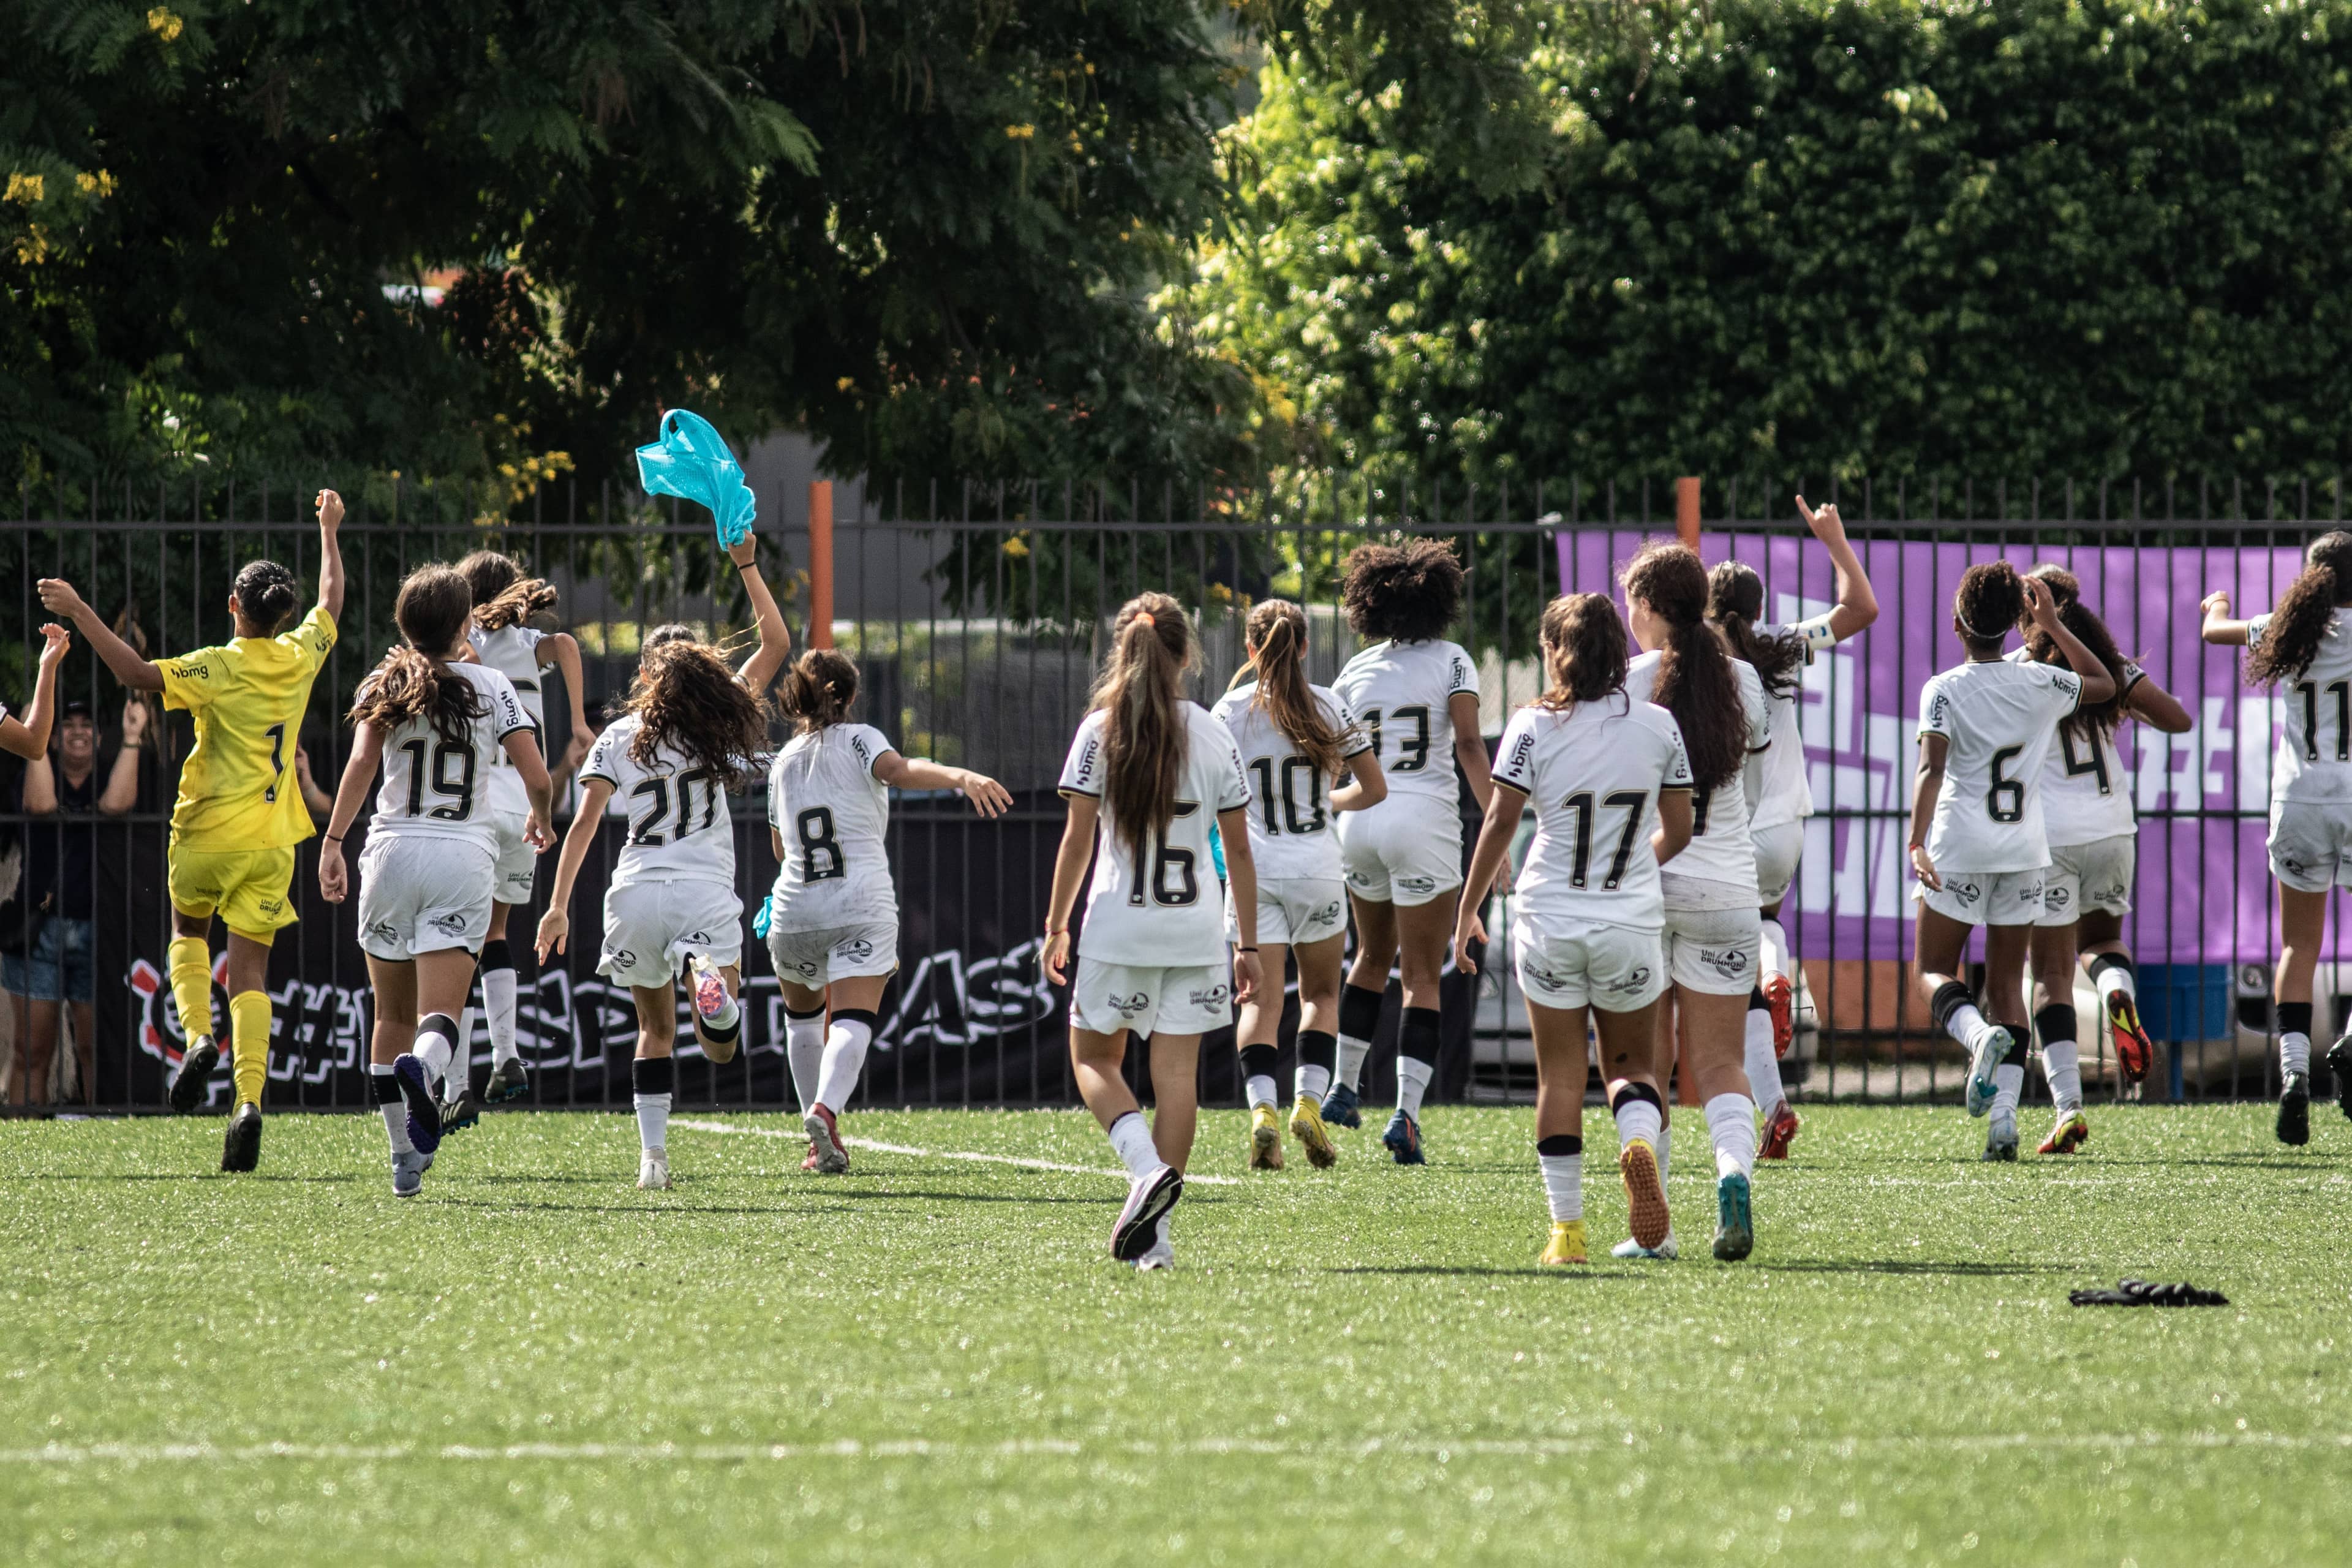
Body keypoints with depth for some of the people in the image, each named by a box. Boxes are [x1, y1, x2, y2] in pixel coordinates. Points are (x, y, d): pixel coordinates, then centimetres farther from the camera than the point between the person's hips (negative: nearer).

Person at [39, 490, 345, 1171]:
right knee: (250, 972, 1)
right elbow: (331, 600, 20)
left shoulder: (219, 669, -13)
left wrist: (80, 612, -19)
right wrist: (329, 532, 35)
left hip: (209, 833, -3)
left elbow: (137, 672, -23)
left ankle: (197, 1037, 0)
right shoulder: (300, 657, 1)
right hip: (272, 840, 3)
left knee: (188, 934, 26)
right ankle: (249, 1100, -18)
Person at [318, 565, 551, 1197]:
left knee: (393, 1016, 13)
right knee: (439, 1017, -8)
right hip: (466, 857, -1)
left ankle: (404, 1159, 10)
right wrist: (540, 820, 22)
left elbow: (362, 763, -9)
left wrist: (333, 841, -12)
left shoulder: (386, 686, 6)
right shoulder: (491, 687, 5)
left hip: (394, 851, 1)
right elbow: (536, 777, 1)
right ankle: (422, 1071, -44)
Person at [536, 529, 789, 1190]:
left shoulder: (618, 738, 5)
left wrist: (558, 905, -4)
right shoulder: (718, 725, 7)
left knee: (655, 1029, 17)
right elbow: (776, 642, 16)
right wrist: (748, 569, 16)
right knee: (721, 1049, -5)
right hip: (705, 893, -1)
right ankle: (715, 986, -41)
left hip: (636, 893, 1)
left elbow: (584, 824, -3)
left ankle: (652, 1154, 7)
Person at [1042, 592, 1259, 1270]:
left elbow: (1078, 839, -4)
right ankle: (1154, 1232, 0)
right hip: (1194, 932, 2)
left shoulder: (1101, 732, -4)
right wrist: (1249, 944, 12)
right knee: (1177, 1074, 3)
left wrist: (1056, 926, 5)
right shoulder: (1214, 736, 3)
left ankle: (1148, 1167, -13)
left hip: (1120, 926, -2)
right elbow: (1238, 850, 6)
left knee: (1094, 1061, 13)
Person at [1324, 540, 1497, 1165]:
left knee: (1373, 956, 25)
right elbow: (1468, 745, -12)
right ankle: (1406, 1113, -10)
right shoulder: (1451, 661, 0)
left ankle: (1343, 1088, 24)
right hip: (1424, 819, -4)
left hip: (1358, 820, 4)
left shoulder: (1356, 671, 10)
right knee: (1422, 978, 1)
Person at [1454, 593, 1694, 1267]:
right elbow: (1678, 831, 5)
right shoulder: (1657, 725, 0)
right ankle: (1639, 1141, -21)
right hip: (1632, 921, 1)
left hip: (1550, 918, -1)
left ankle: (1567, 1227, 4)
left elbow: (1501, 821, -8)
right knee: (1632, 1064, 14)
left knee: (1559, 1075, 7)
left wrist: (1468, 909, 2)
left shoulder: (1534, 726, -6)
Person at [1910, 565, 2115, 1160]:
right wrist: (2053, 625, 22)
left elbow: (1932, 768, -19)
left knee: (1934, 972, 7)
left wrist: (1917, 843, -23)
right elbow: (2104, 684, 23)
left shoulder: (1944, 691, -7)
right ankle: (2004, 1117, -2)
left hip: (1959, 849, -3)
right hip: (2025, 849, 3)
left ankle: (1980, 1034, -27)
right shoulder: (2039, 684, 3)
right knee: (2008, 981, 10)